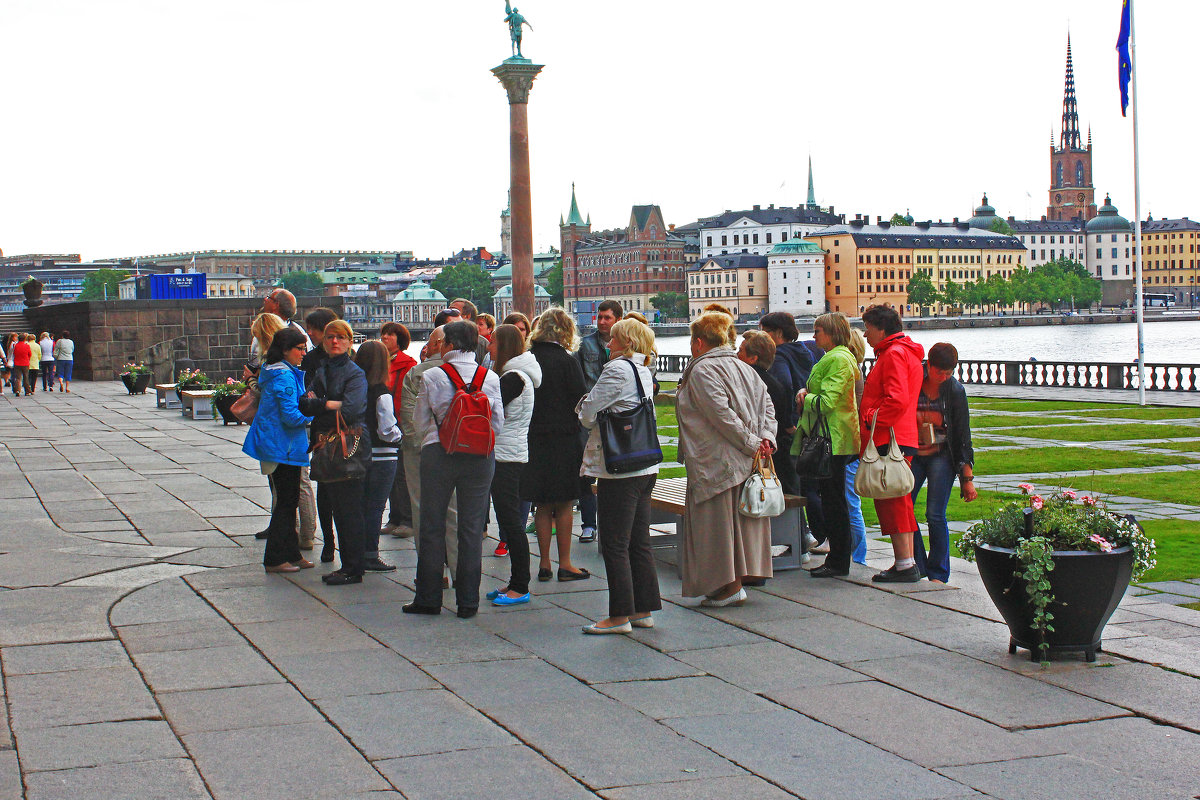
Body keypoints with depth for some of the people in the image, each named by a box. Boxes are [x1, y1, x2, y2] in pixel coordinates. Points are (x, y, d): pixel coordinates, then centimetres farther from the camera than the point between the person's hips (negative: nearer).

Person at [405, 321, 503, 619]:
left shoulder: (433, 377, -5)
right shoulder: (490, 378, -1)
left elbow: (421, 424, 1)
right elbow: (498, 424, 3)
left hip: (438, 455, -2)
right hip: (480, 458, 2)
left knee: (431, 526, 9)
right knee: (472, 528, 6)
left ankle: (428, 598, 13)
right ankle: (468, 602, 8)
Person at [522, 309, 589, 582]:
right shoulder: (567, 361, -11)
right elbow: (581, 401, -9)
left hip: (534, 438, 4)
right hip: (564, 438, -4)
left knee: (543, 505, 11)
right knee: (564, 505, 3)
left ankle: (544, 564, 13)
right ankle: (564, 565, 7)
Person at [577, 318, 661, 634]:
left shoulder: (617, 369, -13)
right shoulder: (643, 371, 14)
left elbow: (588, 414, -11)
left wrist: (587, 414, 9)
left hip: (618, 468, -9)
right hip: (646, 466, 9)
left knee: (615, 545, -4)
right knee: (639, 543, 12)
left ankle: (620, 616, -1)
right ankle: (644, 610, 17)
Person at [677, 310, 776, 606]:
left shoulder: (702, 371, -11)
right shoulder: (743, 368, 15)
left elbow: (722, 414, -20)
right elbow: (767, 406, 8)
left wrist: (751, 444, -16)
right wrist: (766, 438, -4)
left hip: (715, 462, -8)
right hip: (745, 461, 8)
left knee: (717, 523, -2)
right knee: (739, 519, 12)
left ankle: (727, 587, -2)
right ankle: (737, 583, 15)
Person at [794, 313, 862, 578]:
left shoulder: (838, 359, -15)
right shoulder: (838, 357, 19)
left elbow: (827, 402, -21)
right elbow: (824, 394, 23)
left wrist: (805, 398, -4)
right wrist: (807, 392, 4)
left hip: (833, 440, -11)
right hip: (833, 439, 11)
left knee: (833, 500, -6)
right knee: (832, 499, 13)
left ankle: (838, 562, -1)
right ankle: (836, 559, 19)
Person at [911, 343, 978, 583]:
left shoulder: (955, 391, -5)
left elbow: (963, 436, -3)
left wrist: (967, 477, -4)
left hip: (942, 457, -2)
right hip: (913, 454, 2)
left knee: (935, 514, -9)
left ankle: (938, 574, 4)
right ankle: (917, 566, 13)